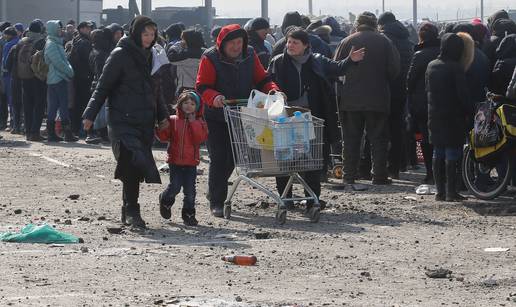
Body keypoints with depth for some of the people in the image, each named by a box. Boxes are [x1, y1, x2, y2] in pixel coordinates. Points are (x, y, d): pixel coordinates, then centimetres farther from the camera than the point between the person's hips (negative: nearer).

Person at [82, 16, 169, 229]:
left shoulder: (148, 55, 15)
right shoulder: (121, 55, -6)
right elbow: (103, 86, -6)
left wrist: (162, 115, 21)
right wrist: (90, 114, -12)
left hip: (145, 121, 7)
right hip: (123, 121, -7)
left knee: (137, 168, 5)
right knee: (133, 163, -19)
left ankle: (129, 211, 15)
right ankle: (131, 211, -13)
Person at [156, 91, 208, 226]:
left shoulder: (199, 123, 4)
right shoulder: (173, 120, 3)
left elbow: (200, 138, -12)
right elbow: (164, 136, 0)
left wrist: (193, 122, -13)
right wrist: (160, 127, -18)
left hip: (191, 162, 1)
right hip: (175, 160, -1)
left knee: (190, 190, 1)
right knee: (175, 187, -3)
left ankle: (189, 214, 13)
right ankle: (166, 201, 27)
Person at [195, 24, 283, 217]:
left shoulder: (249, 56, 3)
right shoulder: (211, 58, -11)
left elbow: (261, 79, 8)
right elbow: (202, 87, -15)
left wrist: (273, 90, -12)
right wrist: (214, 98, -35)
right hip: (216, 117, -5)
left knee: (233, 158, 10)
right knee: (219, 159, -5)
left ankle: (215, 192, 32)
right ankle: (216, 203, 2)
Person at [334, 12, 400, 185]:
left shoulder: (347, 42, -1)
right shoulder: (384, 42, -2)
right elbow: (394, 69, -3)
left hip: (350, 99, 1)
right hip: (378, 99, -1)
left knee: (351, 139, 7)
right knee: (378, 138, 6)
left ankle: (349, 176, 6)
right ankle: (379, 176, 2)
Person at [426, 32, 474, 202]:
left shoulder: (431, 66, 6)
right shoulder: (456, 68, -13)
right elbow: (463, 94, -14)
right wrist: (470, 111, -4)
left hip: (435, 116, 6)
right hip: (453, 117, -6)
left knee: (438, 154, 10)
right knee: (452, 154, -3)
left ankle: (440, 191, 10)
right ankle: (451, 192, -5)